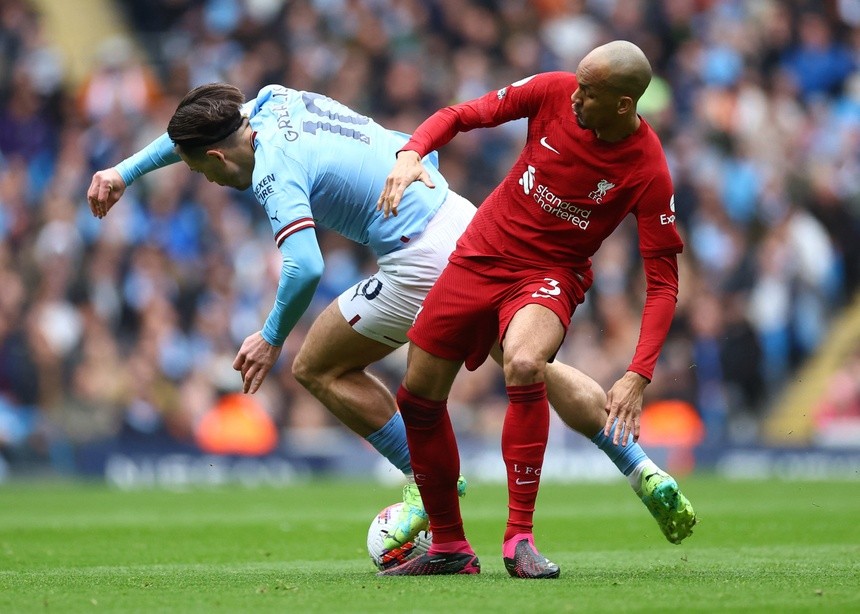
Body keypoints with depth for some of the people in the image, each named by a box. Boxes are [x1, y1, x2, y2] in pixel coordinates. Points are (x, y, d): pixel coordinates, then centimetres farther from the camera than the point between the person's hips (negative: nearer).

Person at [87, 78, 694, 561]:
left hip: (424, 264, -9)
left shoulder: (275, 171, -14)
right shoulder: (275, 101, 11)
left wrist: (272, 337, -12)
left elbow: (305, 267, -27)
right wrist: (125, 171, 30)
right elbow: (199, 127, 30)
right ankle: (641, 470, 16)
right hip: (467, 222, 9)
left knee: (319, 367, 7)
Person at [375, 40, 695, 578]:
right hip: (481, 254, 4)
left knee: (524, 366, -36)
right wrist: (411, 154, -19)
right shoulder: (554, 92, -12)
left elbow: (663, 282, -18)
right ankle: (449, 548, 24)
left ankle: (520, 539, -26)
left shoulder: (648, 173, -20)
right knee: (418, 398, 5)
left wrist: (639, 376, -28)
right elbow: (462, 114, 1)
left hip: (550, 275, -4)